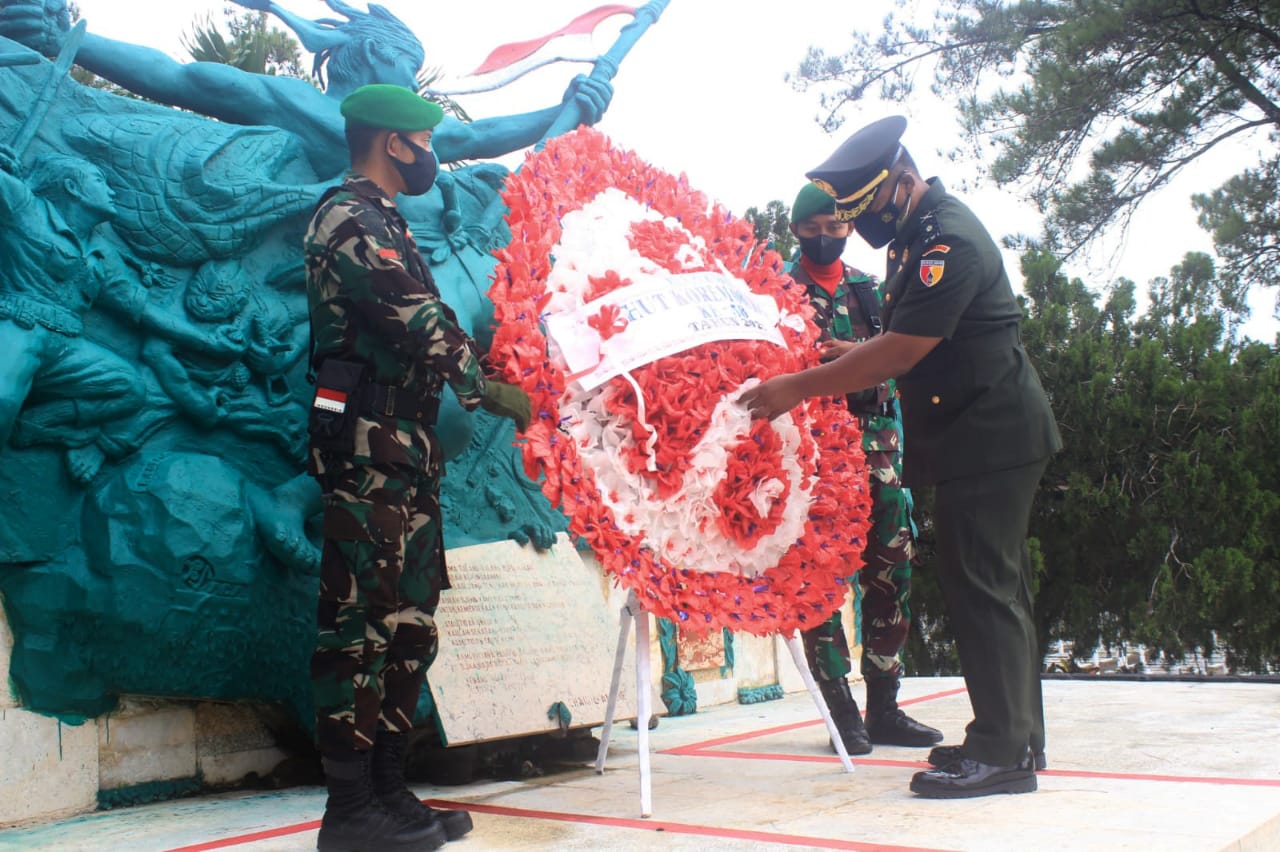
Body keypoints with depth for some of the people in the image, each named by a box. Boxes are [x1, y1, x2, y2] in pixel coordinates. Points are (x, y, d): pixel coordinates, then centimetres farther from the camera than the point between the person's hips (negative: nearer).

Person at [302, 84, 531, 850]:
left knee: (408, 626, 11)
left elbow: (420, 327, 17)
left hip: (406, 452, 10)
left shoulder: (383, 225, 22)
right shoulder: (349, 221, -8)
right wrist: (490, 390, -9)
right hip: (368, 452, -10)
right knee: (361, 623, -6)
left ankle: (389, 791, 19)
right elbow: (424, 323, -17)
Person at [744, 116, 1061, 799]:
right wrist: (849, 355, 5)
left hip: (991, 436, -10)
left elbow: (899, 353, -23)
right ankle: (1016, 737, 20)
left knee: (981, 587, -10)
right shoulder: (916, 236, 14)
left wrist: (799, 388, -19)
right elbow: (906, 347, 19)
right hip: (976, 437, 10)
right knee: (994, 588, 12)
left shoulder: (950, 240, -19)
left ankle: (1003, 750, -5)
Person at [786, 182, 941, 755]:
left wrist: (855, 352, -12)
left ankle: (883, 708, 13)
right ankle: (842, 711, 1)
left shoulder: (871, 289, 19)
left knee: (892, 569, 3)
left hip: (873, 444, 4)